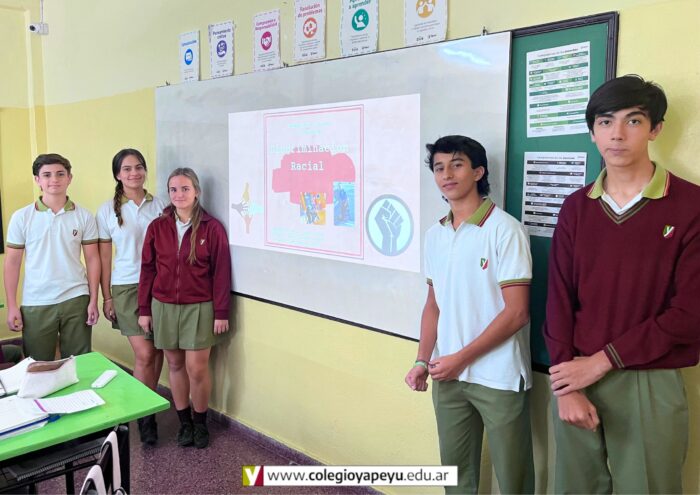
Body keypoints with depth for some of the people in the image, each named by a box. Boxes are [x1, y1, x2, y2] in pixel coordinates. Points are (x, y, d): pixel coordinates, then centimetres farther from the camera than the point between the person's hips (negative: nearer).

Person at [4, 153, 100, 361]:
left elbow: (92, 259, 4)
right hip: (35, 304, 0)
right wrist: (11, 306, 0)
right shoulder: (21, 217, 0)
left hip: (76, 301, 0)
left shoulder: (84, 216, 1)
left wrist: (93, 300, -1)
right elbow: (12, 263, 3)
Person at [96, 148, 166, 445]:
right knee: (144, 354, -7)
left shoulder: (159, 206, 3)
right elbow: (104, 257, 2)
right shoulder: (108, 210, 0)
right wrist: (106, 297, 1)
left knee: (157, 351, 6)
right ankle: (145, 415, 10)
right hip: (127, 287, -2)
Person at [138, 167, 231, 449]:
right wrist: (144, 309, 5)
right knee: (175, 365, 11)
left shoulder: (212, 228, -7)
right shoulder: (157, 227, 2)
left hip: (199, 308, -3)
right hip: (164, 307, 3)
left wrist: (221, 313, -7)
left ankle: (200, 422, 22)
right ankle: (184, 421, 28)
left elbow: (221, 273, -5)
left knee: (197, 369, -1)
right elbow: (147, 270, 6)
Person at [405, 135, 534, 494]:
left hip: (498, 377, -5)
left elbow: (516, 312, -15)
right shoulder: (435, 235, 7)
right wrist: (423, 361, 4)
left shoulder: (504, 230, -12)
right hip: (448, 374, 6)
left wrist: (462, 358, -15)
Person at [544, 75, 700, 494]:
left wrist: (602, 361, -12)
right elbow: (559, 300, 0)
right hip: (576, 379, 3)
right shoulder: (576, 208, 5)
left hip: (651, 385, -3)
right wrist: (567, 388, -8)